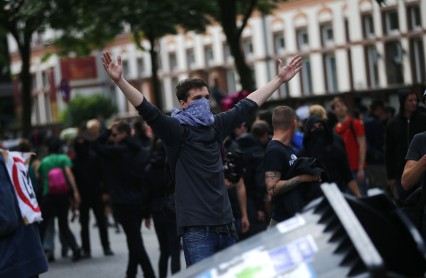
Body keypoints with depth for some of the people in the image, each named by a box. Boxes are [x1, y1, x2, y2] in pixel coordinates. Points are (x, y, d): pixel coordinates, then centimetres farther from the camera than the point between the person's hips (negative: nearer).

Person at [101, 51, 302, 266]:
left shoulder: (216, 126, 11)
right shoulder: (176, 130, -5)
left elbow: (248, 105, 20)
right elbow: (147, 110, -18)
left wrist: (280, 79, 27)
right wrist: (119, 81, -32)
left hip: (225, 224, 6)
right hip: (197, 229, -6)